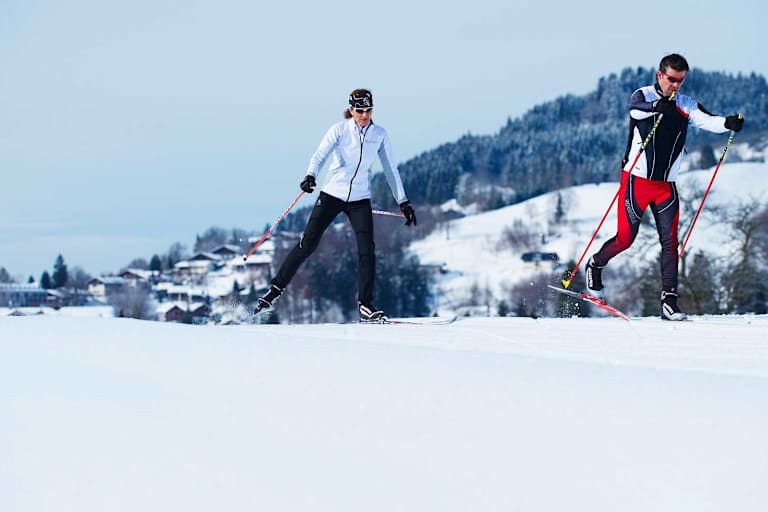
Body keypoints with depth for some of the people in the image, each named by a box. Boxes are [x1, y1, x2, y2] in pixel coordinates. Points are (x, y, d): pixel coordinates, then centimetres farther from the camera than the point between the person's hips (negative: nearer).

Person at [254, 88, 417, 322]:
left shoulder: (380, 135, 3)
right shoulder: (339, 130, -6)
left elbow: (390, 169, 9)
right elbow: (320, 155, -17)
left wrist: (403, 202, 7)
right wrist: (310, 175, -37)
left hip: (360, 200, 2)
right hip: (332, 195, -2)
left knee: (367, 250, -10)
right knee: (308, 243, -5)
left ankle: (365, 305, -3)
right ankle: (277, 288, 6)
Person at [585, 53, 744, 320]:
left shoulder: (686, 106, 5)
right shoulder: (643, 96, -6)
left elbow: (706, 120, -13)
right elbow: (636, 109, -29)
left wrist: (728, 123, -35)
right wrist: (659, 106, -51)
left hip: (666, 184, 4)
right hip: (637, 179, -3)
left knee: (670, 241, -5)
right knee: (625, 238, 0)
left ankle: (669, 301, -6)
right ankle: (595, 265, 28)